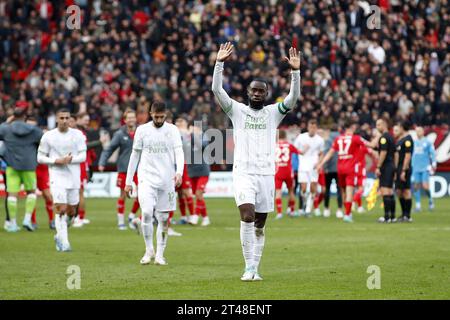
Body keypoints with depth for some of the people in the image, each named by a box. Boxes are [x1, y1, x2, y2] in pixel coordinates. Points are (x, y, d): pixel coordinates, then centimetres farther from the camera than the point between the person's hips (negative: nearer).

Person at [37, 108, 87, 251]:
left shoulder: (78, 135, 2)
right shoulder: (48, 136, -1)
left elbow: (83, 156, 0)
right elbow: (40, 157, 2)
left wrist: (70, 159, -19)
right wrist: (56, 161, -13)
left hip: (74, 178, 3)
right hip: (57, 178, -3)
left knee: (71, 212, 10)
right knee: (61, 210, -14)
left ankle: (59, 236, 33)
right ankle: (64, 243, -12)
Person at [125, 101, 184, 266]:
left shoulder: (172, 130, 4)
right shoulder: (142, 130, 5)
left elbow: (179, 152, -5)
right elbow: (135, 155, 10)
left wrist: (179, 172, -24)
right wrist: (128, 181, 9)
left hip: (167, 180, 1)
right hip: (147, 178, -1)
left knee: (164, 218, 3)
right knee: (146, 213, -18)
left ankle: (159, 255, 12)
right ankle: (149, 250, -2)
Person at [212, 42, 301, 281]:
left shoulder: (273, 113, 10)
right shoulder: (237, 110, 7)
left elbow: (294, 97, -4)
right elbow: (216, 89, -4)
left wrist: (295, 71, -18)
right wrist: (219, 63, -16)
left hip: (266, 174, 2)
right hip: (243, 173, -2)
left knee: (259, 226, 5)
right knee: (247, 217, -18)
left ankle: (254, 269, 13)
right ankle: (249, 268, -15)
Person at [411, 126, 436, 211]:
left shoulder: (427, 142, 1)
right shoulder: (414, 143, 13)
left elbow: (432, 153, -1)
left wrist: (434, 164, -9)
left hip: (425, 168, -4)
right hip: (416, 169, 4)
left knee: (425, 186, -11)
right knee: (416, 187, -1)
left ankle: (430, 200, 13)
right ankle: (418, 205, 5)